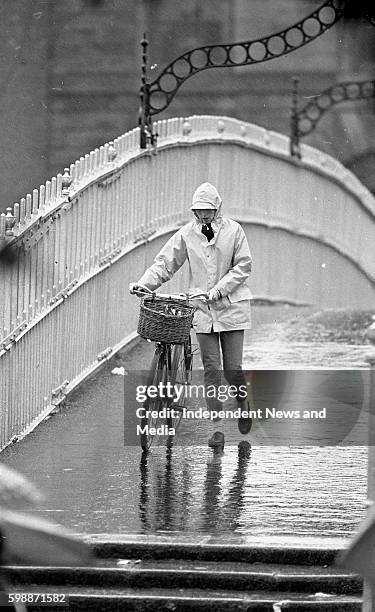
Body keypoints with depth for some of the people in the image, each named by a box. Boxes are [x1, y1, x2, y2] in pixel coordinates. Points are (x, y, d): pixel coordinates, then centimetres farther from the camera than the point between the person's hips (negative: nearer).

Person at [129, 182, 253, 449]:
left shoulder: (233, 230, -3)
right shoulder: (187, 234, 3)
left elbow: (243, 266, -5)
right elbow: (165, 263, 2)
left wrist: (218, 289, -15)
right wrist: (144, 283, -12)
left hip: (231, 306, -2)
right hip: (203, 309, 2)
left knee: (232, 368, -1)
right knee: (211, 369, -1)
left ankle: (243, 401, 32)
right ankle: (217, 427, 3)